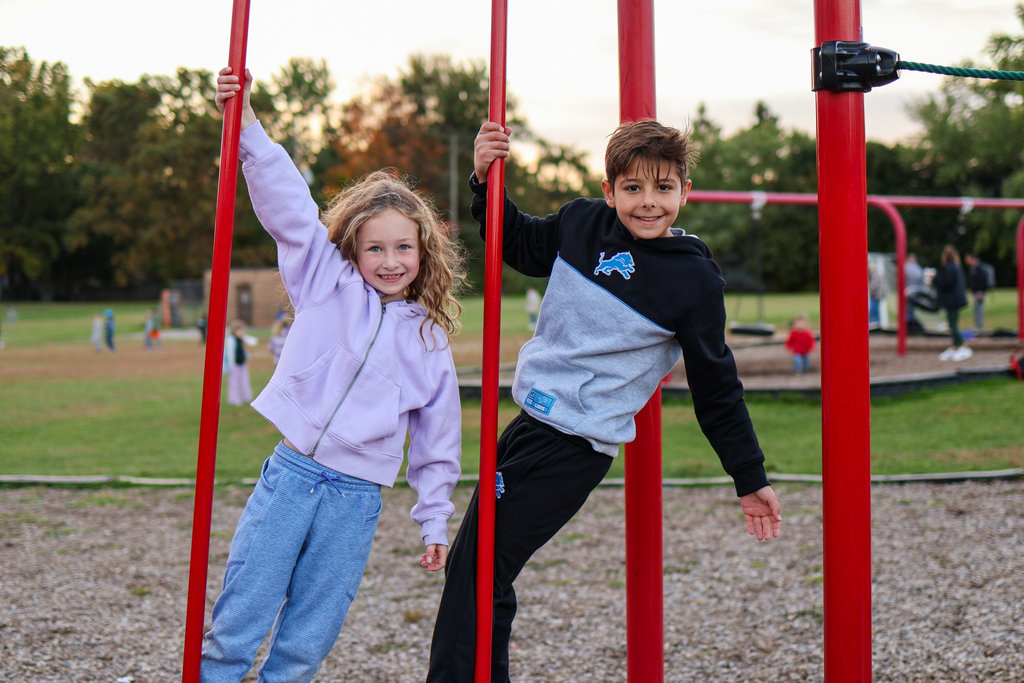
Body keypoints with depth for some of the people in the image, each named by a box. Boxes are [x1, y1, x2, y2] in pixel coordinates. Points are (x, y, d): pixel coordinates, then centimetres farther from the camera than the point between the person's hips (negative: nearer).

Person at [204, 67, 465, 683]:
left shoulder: (430, 340, 9)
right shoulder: (327, 284, 5)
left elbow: (437, 437, 15)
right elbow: (289, 205, -5)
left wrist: (435, 520, 16)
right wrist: (247, 125, -15)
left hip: (356, 499, 1)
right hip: (290, 475, -1)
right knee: (235, 628, -1)